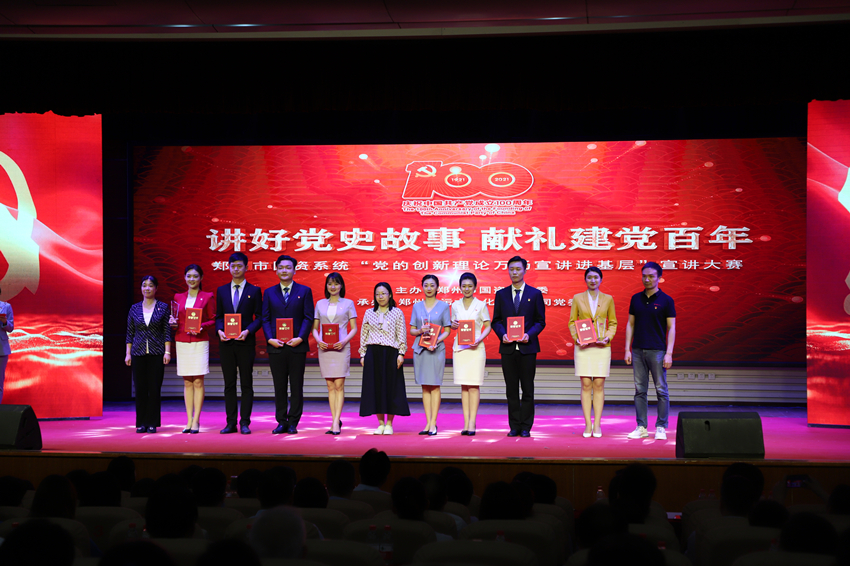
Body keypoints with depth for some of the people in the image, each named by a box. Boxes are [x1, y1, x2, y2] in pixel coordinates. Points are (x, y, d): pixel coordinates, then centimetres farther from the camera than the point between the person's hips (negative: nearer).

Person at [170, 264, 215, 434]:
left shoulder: (207, 297, 2)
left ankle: (196, 421, -3)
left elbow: (213, 319, 2)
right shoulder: (178, 297, 12)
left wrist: (201, 327, -15)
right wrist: (173, 322, -4)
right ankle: (189, 421, 8)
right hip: (182, 342, 3)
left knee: (198, 382, -5)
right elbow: (176, 319, 18)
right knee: (187, 382, 5)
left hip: (199, 342, -3)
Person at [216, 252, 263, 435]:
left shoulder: (254, 291, 4)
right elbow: (218, 316, 13)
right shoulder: (221, 290, 12)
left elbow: (259, 317, 1)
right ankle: (231, 423, 9)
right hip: (226, 343, 3)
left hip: (246, 343, -3)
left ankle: (245, 423, 3)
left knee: (246, 384, 0)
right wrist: (219, 330, -7)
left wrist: (248, 331, -15)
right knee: (229, 384, 5)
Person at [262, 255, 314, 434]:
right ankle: (281, 422, 11)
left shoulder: (304, 291, 6)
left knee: (296, 386, 1)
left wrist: (300, 338, -13)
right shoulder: (269, 292, 11)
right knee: (279, 386, 5)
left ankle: (293, 423, 7)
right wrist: (270, 339, -8)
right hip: (276, 346, 2)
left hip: (297, 346, -2)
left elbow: (308, 318, 0)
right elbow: (265, 319, 7)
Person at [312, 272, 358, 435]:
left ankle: (336, 422, -10)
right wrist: (318, 340, -6)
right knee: (330, 386, 4)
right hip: (324, 347, 3)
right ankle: (335, 421, 8)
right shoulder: (320, 304, 12)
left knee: (339, 385, -8)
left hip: (341, 347, -3)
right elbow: (314, 327, 14)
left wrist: (344, 341, -13)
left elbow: (354, 328, 4)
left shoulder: (348, 303, 5)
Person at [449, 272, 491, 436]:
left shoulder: (481, 305, 2)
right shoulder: (455, 305, 10)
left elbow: (488, 327, 3)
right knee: (464, 386, 2)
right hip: (459, 347, 3)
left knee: (474, 385, -6)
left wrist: (479, 339, -14)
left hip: (475, 348, -3)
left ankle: (472, 423, -7)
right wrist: (453, 325, -4)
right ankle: (466, 423, 4)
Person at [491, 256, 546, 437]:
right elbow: (496, 320, 10)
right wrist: (503, 334, -9)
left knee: (527, 389, 1)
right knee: (511, 390, 5)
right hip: (508, 348, 2)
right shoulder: (501, 294, 10)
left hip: (527, 347, -2)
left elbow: (540, 321, 4)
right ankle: (514, 427, 10)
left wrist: (529, 334, -14)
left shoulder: (535, 294, 4)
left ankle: (526, 427, 6)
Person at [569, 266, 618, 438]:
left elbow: (613, 323, 11)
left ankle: (597, 425, 4)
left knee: (599, 385, -1)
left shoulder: (608, 299, 8)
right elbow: (572, 322, 8)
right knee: (586, 385, -3)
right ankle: (587, 424, 1)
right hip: (583, 347, 0)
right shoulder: (578, 298, 7)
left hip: (601, 347, 0)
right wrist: (577, 338, -8)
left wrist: (608, 337, -6)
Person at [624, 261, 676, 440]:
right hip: (638, 351, 4)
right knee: (640, 390, 5)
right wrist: (627, 349, 5)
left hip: (657, 350, -4)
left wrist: (669, 353, -11)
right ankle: (641, 427, 10)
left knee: (661, 390, -1)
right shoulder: (636, 299, 9)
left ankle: (661, 427, 6)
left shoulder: (666, 300, -2)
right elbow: (630, 325, 12)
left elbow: (671, 328, -4)